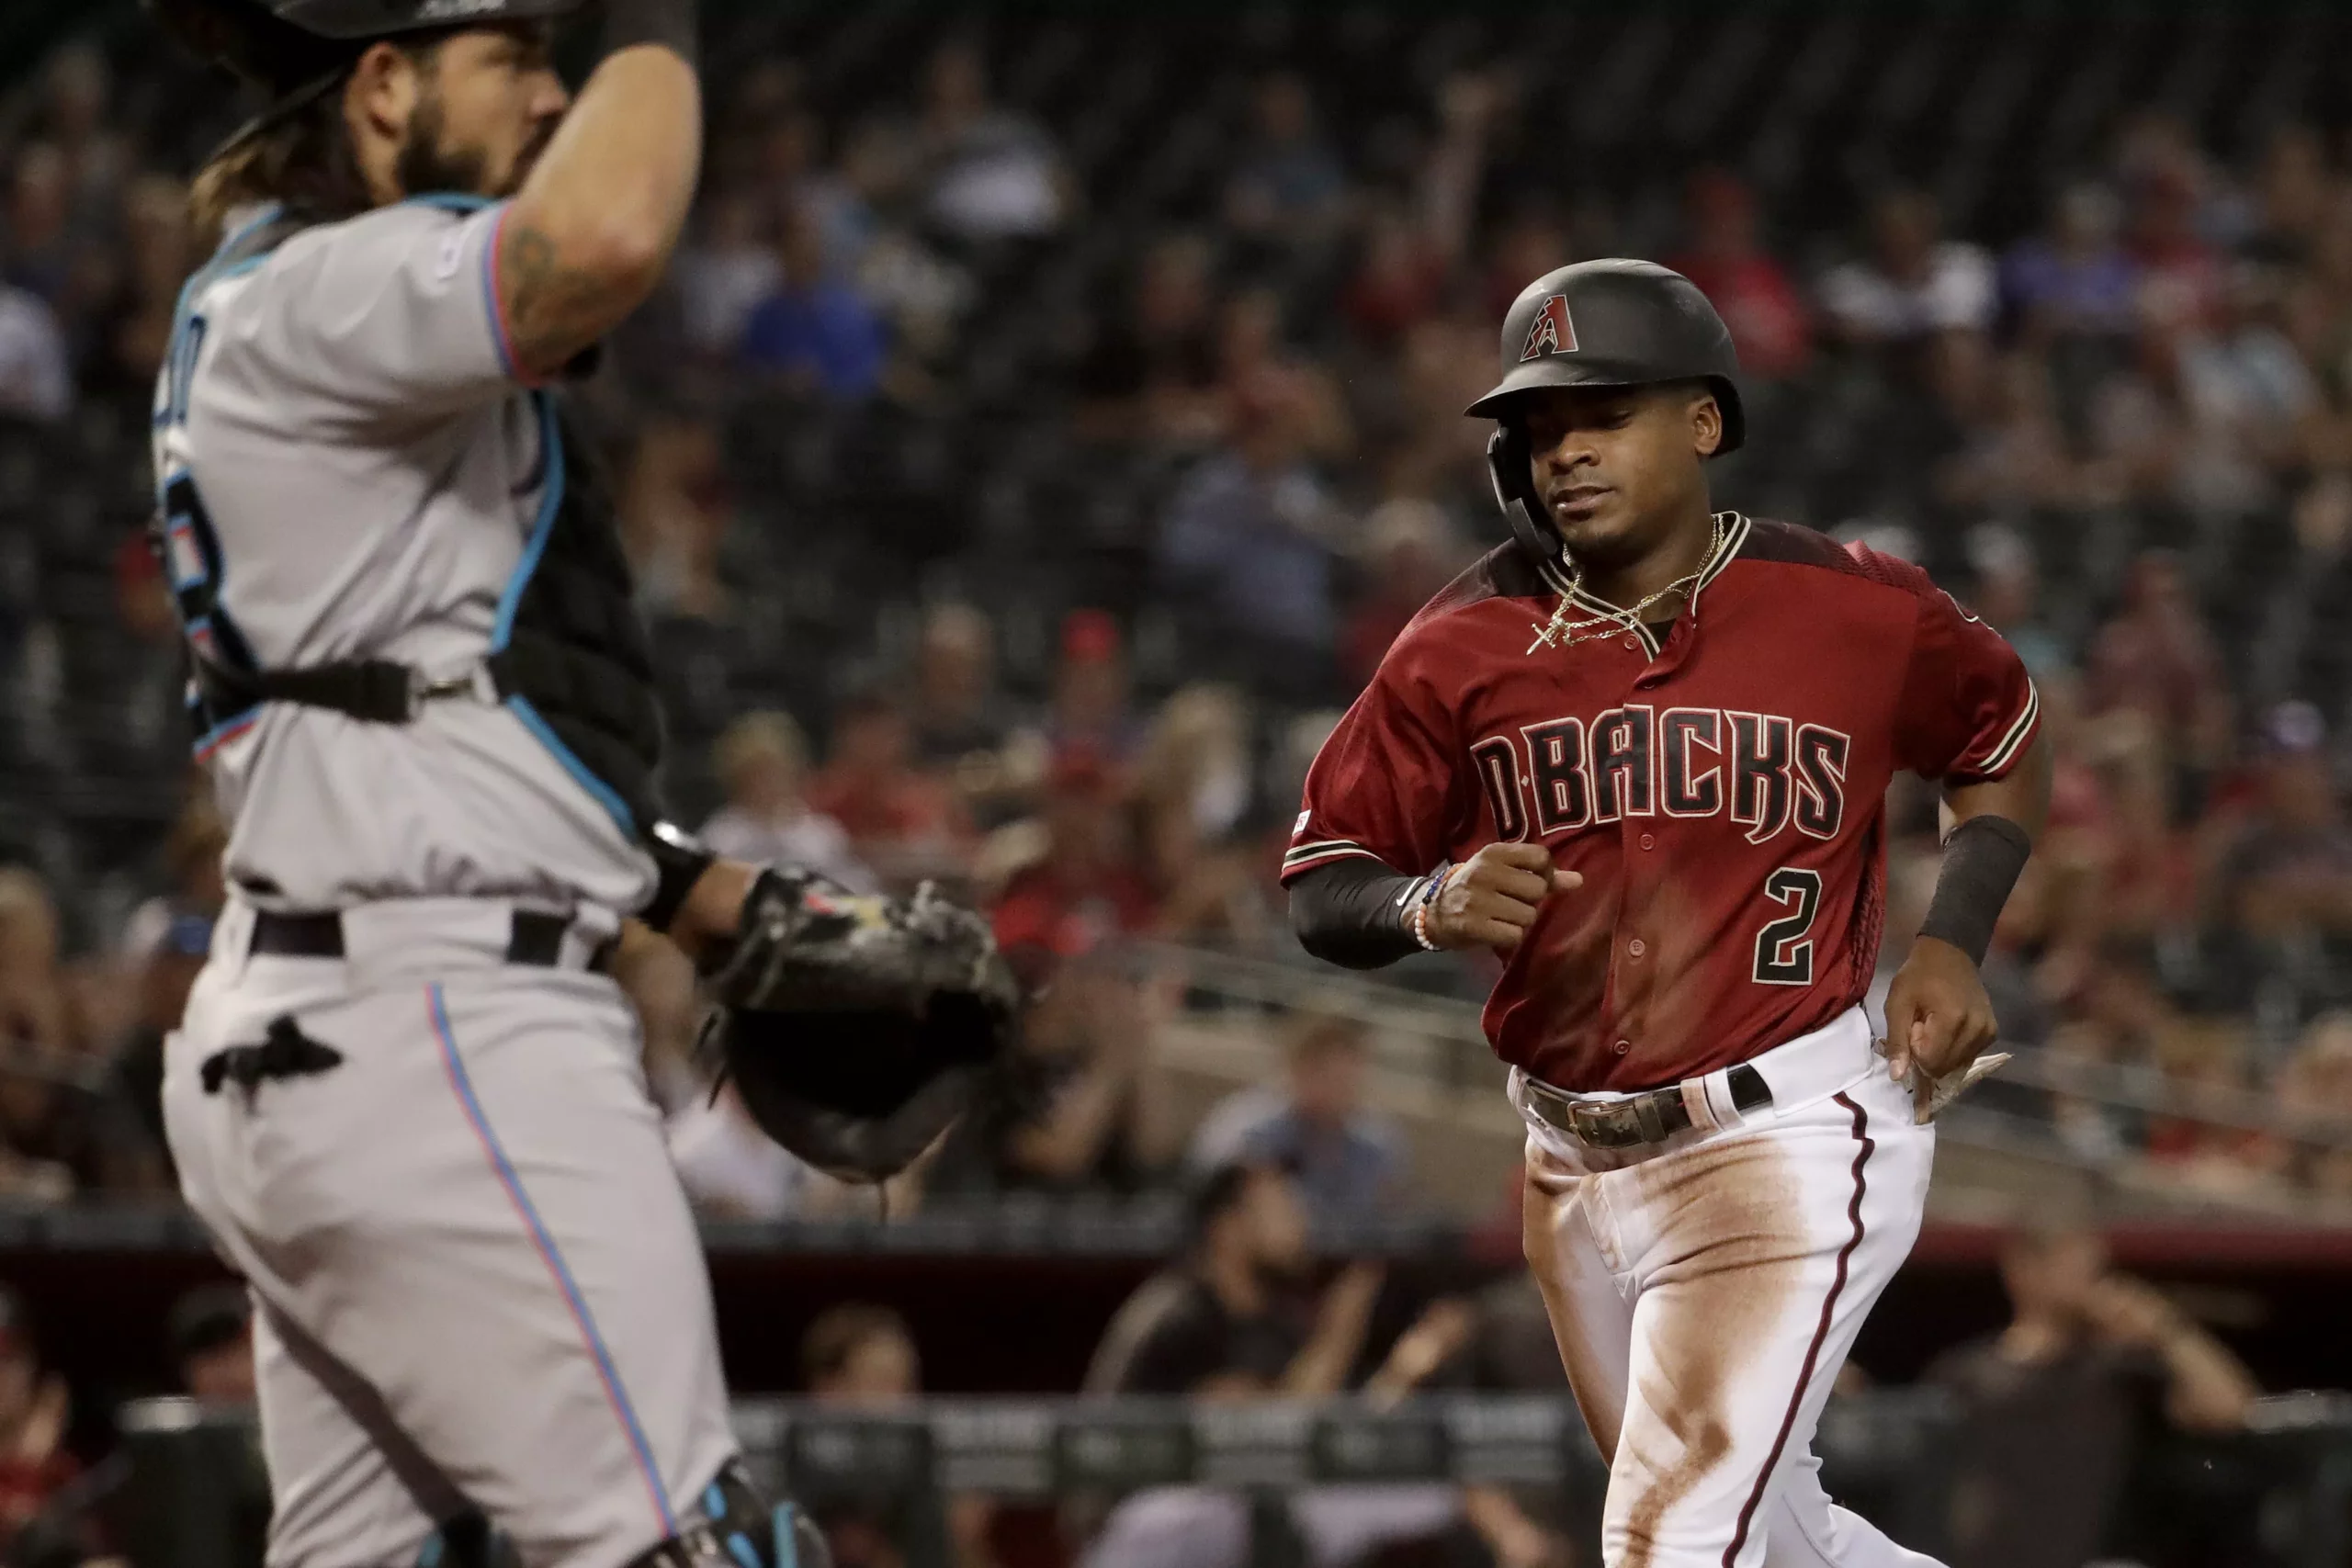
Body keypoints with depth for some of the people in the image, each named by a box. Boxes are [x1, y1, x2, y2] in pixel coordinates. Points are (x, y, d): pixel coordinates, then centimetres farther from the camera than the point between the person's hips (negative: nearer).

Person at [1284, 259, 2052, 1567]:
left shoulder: (1861, 614, -6)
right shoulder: (1466, 649, -1)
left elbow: (2006, 740, 13)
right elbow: (1321, 883, 3)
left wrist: (1955, 942, -1)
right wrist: (1431, 906, -19)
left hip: (1786, 1150, -5)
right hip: (1578, 1165, 5)